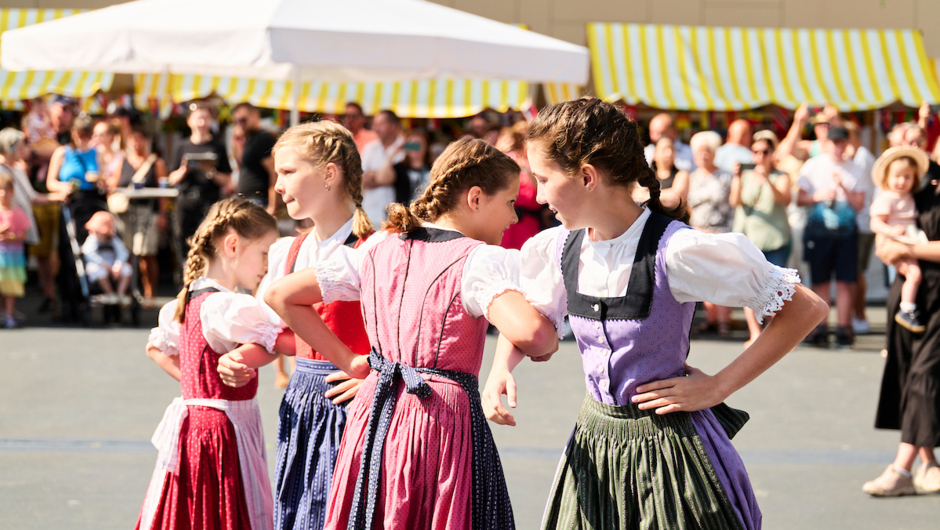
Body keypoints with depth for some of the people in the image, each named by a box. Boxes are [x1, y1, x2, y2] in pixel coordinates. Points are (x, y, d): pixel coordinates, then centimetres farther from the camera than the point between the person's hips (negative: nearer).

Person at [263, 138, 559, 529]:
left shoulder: (378, 248, 11)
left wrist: (347, 360, 15)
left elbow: (280, 295, 16)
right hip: (445, 421, -6)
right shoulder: (479, 259, -9)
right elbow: (527, 331, -27)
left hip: (375, 417, 6)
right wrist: (547, 342, -3)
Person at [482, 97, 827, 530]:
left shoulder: (673, 251, -19)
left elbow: (806, 309, -17)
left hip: (671, 443, -6)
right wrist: (501, 368, 1)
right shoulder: (559, 251, 0)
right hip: (594, 445, 6)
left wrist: (718, 386, -15)